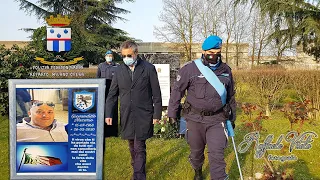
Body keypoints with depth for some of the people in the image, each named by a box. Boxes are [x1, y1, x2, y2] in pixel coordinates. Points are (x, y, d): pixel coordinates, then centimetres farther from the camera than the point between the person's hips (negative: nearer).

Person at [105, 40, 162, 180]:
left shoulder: (148, 69, -4)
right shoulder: (119, 70, 5)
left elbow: (156, 94, -2)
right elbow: (112, 94, 9)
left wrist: (157, 114, -4)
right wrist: (108, 114, 2)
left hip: (143, 116, -4)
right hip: (126, 115, 4)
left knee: (139, 147, -5)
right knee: (132, 146, 15)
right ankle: (137, 167, 34)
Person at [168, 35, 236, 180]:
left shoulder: (226, 70, 5)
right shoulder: (190, 69, -9)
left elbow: (231, 96, 15)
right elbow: (177, 91, -2)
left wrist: (232, 118, 18)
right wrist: (172, 113, -2)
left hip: (217, 119, 1)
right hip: (195, 119, -1)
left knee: (216, 155, -6)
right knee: (196, 151, 18)